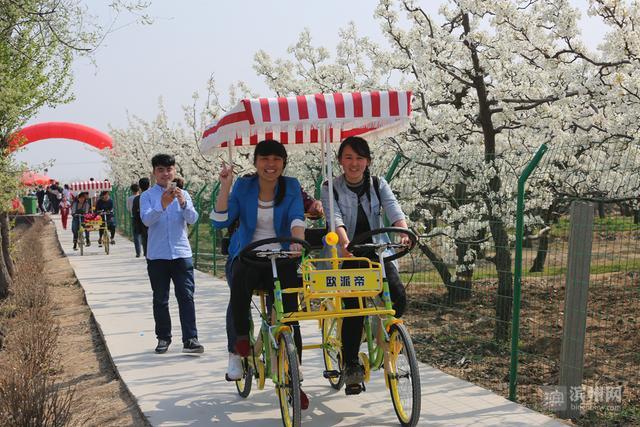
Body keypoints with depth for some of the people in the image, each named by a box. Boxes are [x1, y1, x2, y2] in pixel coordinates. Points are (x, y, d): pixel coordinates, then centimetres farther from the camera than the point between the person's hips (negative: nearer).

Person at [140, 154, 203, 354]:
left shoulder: (183, 194, 8)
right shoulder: (147, 196, 2)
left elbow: (192, 219, -6)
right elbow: (146, 220, -14)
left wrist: (183, 203, -26)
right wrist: (162, 205, -32)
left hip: (182, 253, 1)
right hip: (157, 255, -1)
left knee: (186, 296, -5)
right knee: (160, 299, 7)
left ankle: (190, 339, -5)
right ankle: (163, 338, 18)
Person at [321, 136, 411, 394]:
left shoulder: (378, 185, 3)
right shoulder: (330, 189, -3)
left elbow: (393, 209, -14)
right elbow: (335, 217, -21)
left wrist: (404, 232, -35)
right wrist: (344, 242, -41)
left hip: (377, 252, 2)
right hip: (346, 256, -2)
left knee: (398, 296, -20)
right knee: (354, 306, -19)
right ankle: (350, 366, -5)